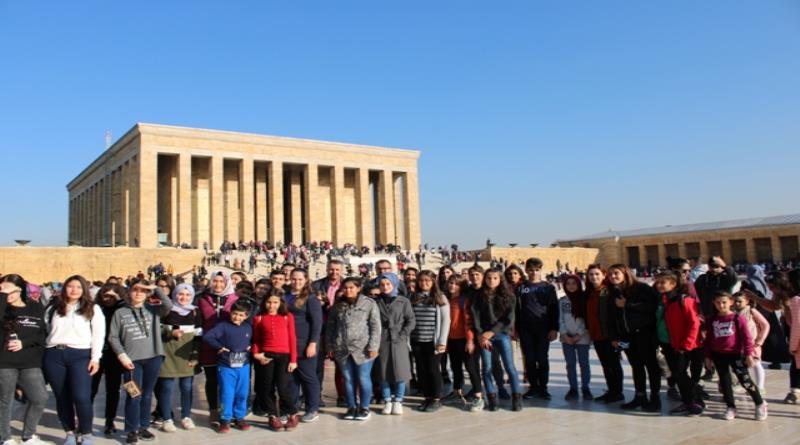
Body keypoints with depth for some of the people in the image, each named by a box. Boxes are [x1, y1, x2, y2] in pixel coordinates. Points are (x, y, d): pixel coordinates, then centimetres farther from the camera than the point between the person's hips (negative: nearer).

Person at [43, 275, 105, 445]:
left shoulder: (92, 308, 8)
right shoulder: (53, 308, 17)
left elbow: (98, 334, 2)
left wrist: (95, 357, -6)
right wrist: (41, 354, 3)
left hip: (80, 355, -3)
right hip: (53, 355, 3)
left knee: (81, 397, -12)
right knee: (62, 398, 8)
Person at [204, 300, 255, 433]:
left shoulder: (248, 327, 6)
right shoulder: (223, 325, -9)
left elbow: (253, 340, 23)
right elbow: (206, 337, -16)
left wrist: (250, 348, 4)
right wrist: (219, 347, -15)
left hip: (244, 366, 4)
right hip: (226, 366, -4)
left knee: (242, 394, 10)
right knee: (227, 394, 0)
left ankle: (239, 417, 25)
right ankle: (225, 420, 13)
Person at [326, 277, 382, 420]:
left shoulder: (369, 303, -3)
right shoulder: (337, 305, 10)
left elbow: (376, 327, -6)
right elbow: (331, 326, 15)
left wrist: (373, 347, -12)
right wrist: (330, 346, 11)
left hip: (362, 349, -4)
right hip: (342, 349, 4)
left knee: (363, 379, 3)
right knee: (348, 379, 11)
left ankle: (364, 408, 17)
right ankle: (351, 407, 23)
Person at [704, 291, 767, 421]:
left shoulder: (738, 318, -8)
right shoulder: (711, 320, 4)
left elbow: (746, 337, -7)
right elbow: (708, 339, 8)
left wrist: (748, 354, -11)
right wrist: (708, 356, 8)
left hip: (736, 354, -4)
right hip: (718, 355, 4)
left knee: (745, 380, -3)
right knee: (724, 381, 9)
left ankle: (760, 404, 17)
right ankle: (731, 407, 20)